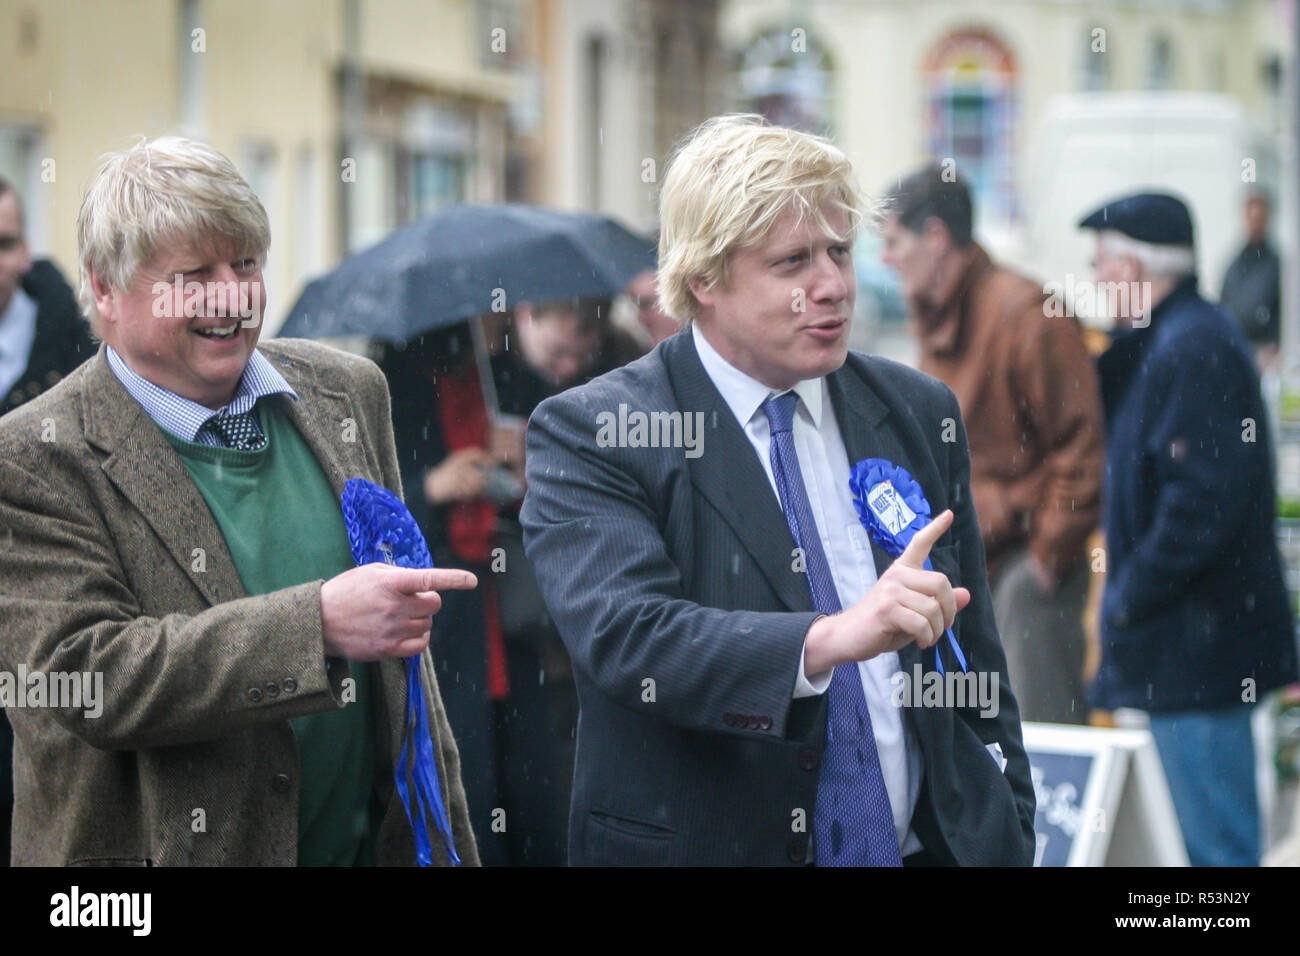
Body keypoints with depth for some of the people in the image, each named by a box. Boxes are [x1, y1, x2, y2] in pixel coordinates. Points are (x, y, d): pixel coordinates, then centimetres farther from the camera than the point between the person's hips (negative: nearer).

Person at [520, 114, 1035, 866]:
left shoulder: (920, 415, 6)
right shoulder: (589, 434, -10)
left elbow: (975, 665, 10)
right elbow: (623, 634, -27)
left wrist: (1011, 837, 4)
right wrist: (827, 639, -39)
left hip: (926, 844, 4)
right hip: (702, 844, -4)